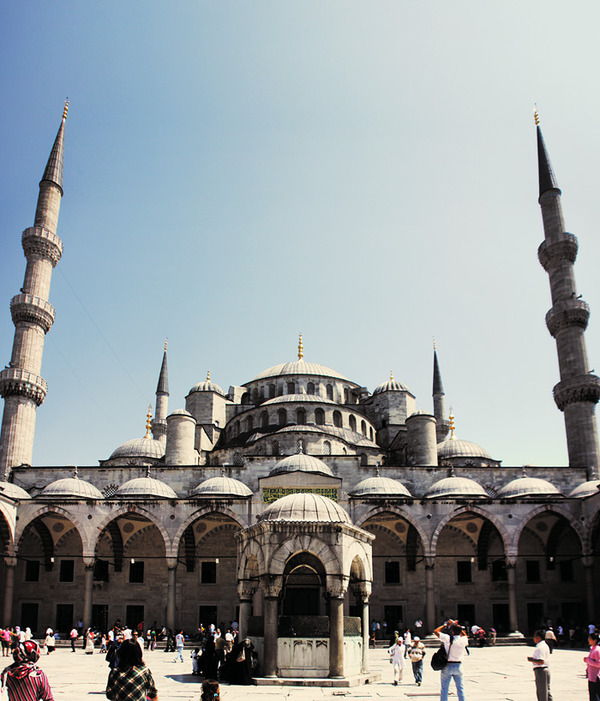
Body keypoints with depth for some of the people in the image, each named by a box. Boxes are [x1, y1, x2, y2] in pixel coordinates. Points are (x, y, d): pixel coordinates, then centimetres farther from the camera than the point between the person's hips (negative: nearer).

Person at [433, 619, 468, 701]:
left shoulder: (447, 638, -14)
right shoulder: (463, 640, -6)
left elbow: (435, 631, -2)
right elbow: (465, 635, 20)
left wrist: (445, 625, 5)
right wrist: (458, 626, 19)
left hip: (447, 666, -2)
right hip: (458, 666, 2)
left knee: (444, 689, 6)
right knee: (460, 689, 11)